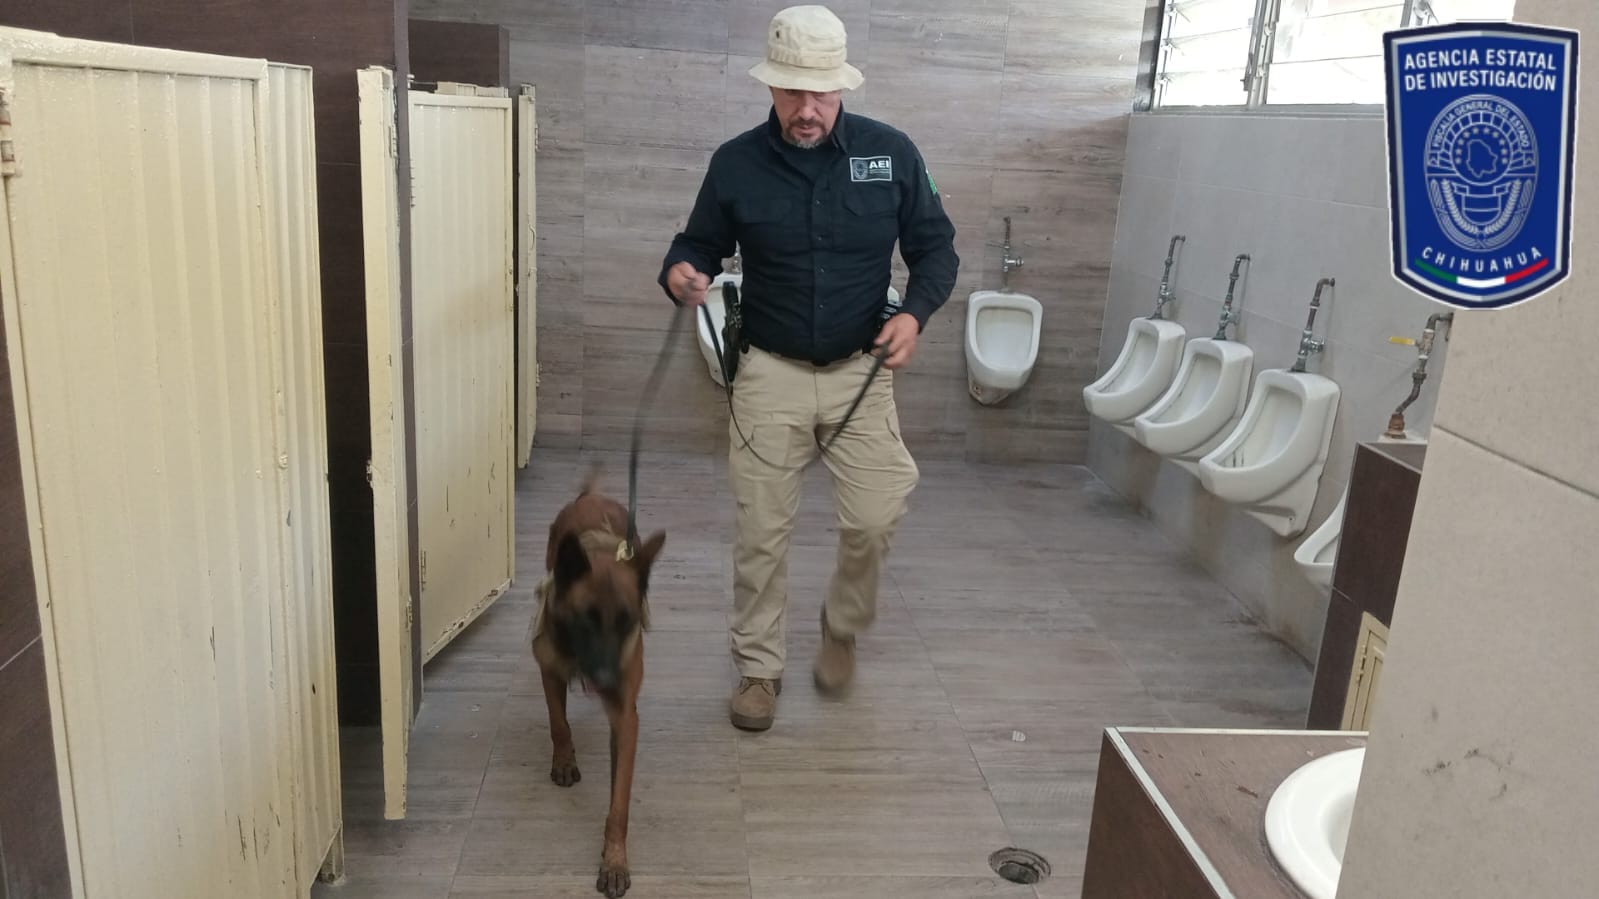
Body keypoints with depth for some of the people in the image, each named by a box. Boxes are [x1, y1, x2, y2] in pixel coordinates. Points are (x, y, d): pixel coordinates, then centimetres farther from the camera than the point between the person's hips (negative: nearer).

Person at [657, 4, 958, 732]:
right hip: (771, 370, 0)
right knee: (761, 532, 3)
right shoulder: (736, 163, -5)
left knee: (873, 520, -5)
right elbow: (701, 244, 6)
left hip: (860, 369, 0)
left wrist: (915, 312, -17)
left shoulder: (891, 153, -5)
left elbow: (935, 247, 2)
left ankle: (843, 626, 27)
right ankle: (758, 667, 22)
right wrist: (679, 272, -19)